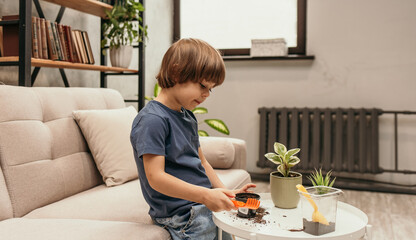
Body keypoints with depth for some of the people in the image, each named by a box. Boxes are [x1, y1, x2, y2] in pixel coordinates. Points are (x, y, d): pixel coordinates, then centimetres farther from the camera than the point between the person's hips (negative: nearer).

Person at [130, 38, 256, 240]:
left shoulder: (188, 117, 15)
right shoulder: (152, 119, -16)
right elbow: (156, 177, -22)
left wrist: (225, 192, 8)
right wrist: (205, 195, -28)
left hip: (203, 206, 8)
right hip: (180, 214, -8)